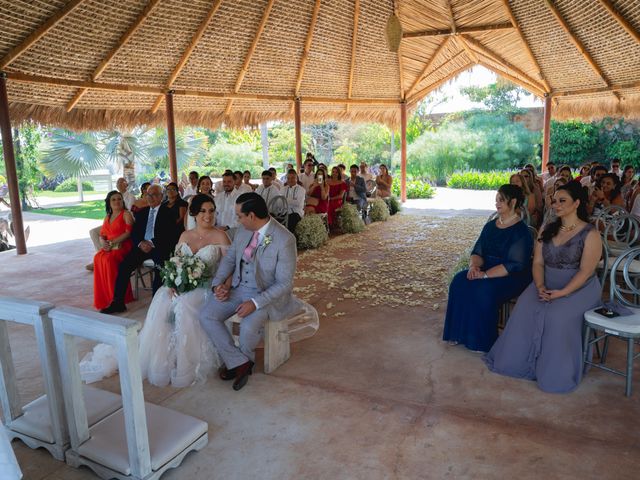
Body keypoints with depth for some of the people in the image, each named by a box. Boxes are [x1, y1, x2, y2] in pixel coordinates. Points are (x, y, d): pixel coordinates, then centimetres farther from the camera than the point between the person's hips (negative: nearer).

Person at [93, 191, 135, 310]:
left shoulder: (126, 214, 2)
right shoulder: (107, 217, 23)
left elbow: (128, 233, -10)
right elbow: (102, 235, 19)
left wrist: (112, 242, -16)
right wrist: (103, 242, -5)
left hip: (123, 246, -6)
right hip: (109, 247, 6)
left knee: (109, 259, -33)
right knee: (98, 258, -24)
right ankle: (103, 296, -17)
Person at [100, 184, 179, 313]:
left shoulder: (168, 212, 3)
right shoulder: (141, 213, 20)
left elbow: (170, 234, -6)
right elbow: (134, 232, 15)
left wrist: (152, 243, -17)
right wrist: (140, 243, -7)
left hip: (160, 247, -5)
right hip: (142, 246, 5)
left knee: (160, 265, -34)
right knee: (124, 265, -17)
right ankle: (118, 302, -12)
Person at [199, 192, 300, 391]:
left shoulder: (284, 240, -22)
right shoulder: (242, 232, -1)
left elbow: (284, 283, -20)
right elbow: (229, 258, 12)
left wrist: (255, 303, -28)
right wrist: (218, 283, -5)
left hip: (267, 295, -6)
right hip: (237, 288, 6)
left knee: (248, 326, -31)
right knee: (206, 316, -11)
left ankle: (244, 360, 7)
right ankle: (239, 362, -3)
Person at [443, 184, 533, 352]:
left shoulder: (520, 230, -13)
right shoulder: (491, 225, 10)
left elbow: (515, 264, -20)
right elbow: (477, 251, 8)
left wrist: (485, 274, -25)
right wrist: (474, 266, -15)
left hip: (511, 277, -7)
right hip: (487, 270, 7)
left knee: (483, 290, -32)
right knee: (459, 281, -18)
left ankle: (482, 340, -13)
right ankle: (460, 332, -8)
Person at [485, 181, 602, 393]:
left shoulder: (590, 234, -7)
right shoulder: (547, 230, 8)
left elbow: (586, 271, -14)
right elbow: (538, 262, 4)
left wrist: (562, 293, -24)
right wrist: (540, 286, -14)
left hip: (578, 288, -4)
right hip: (547, 285, 5)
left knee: (557, 316, -31)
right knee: (524, 309, -23)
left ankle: (555, 373, -13)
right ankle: (520, 361, -9)